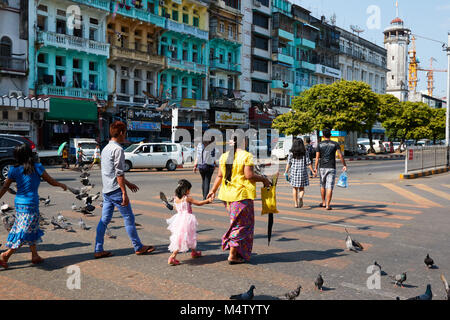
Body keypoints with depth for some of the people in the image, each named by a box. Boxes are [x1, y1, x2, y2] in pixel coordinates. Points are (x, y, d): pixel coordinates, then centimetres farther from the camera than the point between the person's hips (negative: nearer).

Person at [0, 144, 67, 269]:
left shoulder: (14, 170, 0)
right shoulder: (37, 167, -11)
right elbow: (51, 181, -3)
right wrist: (62, 185, 15)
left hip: (18, 202, 6)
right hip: (30, 203, -6)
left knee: (32, 230, 18)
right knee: (25, 233, 1)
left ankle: (35, 256, 25)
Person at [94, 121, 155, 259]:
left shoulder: (106, 148, 16)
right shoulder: (118, 149, -14)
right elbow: (119, 173, -18)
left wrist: (127, 183, 30)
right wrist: (124, 193, -17)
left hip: (106, 190, 9)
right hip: (116, 190, -9)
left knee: (104, 220, 10)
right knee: (129, 218, 2)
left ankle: (98, 250, 13)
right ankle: (138, 247, 12)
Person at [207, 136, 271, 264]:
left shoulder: (224, 156, 9)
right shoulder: (247, 156, -11)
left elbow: (219, 175, 10)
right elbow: (249, 175, -18)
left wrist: (213, 190, 20)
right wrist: (263, 179, -5)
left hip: (227, 195, 7)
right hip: (242, 194, -7)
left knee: (236, 222, 20)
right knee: (242, 224, 3)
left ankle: (234, 250, 25)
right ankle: (233, 255, 4)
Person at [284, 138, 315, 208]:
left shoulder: (291, 153, -3)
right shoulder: (305, 153, -3)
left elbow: (288, 163, -5)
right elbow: (308, 163, -3)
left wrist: (286, 172, 2)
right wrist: (313, 171, 3)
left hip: (293, 171, 0)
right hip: (302, 171, 0)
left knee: (295, 188, 12)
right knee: (302, 188, 11)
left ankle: (296, 203, 12)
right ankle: (301, 197, -18)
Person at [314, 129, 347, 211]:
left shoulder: (320, 144, 1)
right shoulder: (335, 144, 1)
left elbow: (317, 157, -2)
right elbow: (340, 156, -7)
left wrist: (315, 168, 1)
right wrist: (344, 165, 2)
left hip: (322, 168, 1)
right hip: (332, 168, -1)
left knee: (322, 185, 17)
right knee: (329, 187, -2)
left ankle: (323, 203, 27)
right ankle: (328, 205, -6)